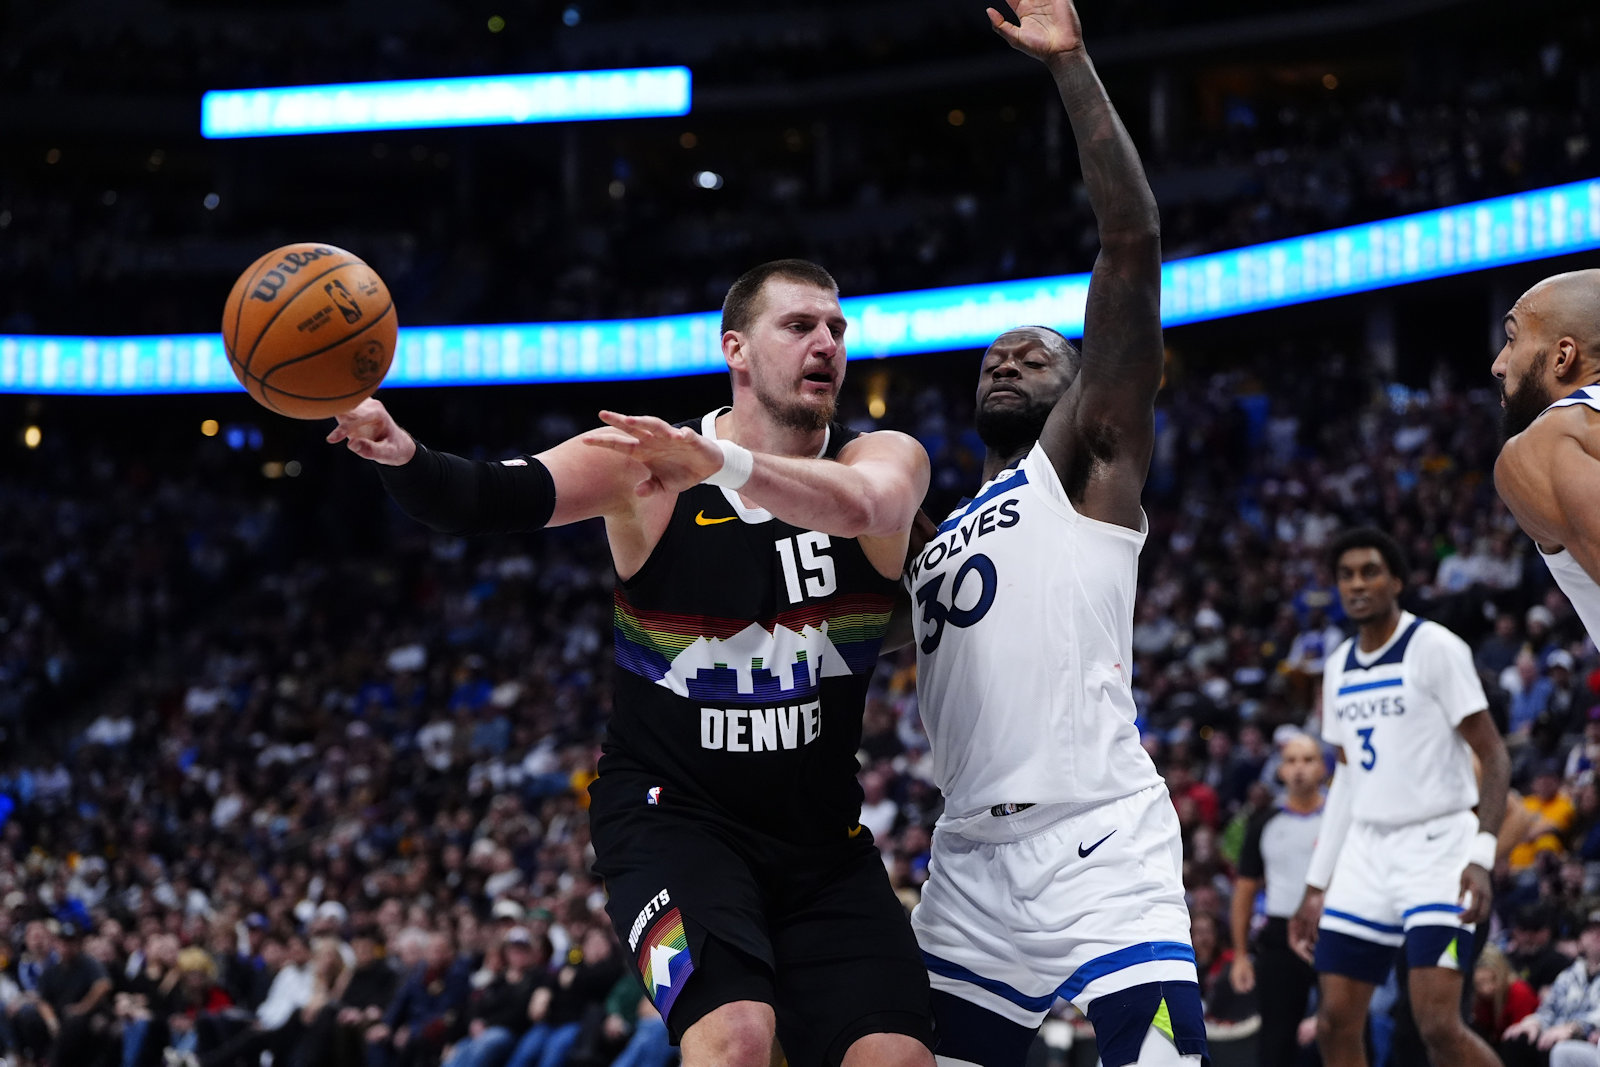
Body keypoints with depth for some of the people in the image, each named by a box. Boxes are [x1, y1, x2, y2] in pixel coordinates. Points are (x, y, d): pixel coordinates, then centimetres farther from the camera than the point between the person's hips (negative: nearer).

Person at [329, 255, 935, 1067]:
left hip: (819, 832, 3)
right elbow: (486, 498, -19)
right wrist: (402, 456, -42)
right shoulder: (642, 460, -8)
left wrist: (721, 463, -48)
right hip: (669, 809, -3)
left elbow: (857, 505, -30)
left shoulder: (884, 458, -6)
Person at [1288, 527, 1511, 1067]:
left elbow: (1494, 757, -10)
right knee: (1336, 1023, 1)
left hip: (1436, 846, -7)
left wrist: (1481, 857, -22)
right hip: (1366, 852, 7)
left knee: (1438, 1024, -18)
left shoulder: (1435, 648, -8)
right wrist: (1316, 885, 18)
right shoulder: (1340, 667, 13)